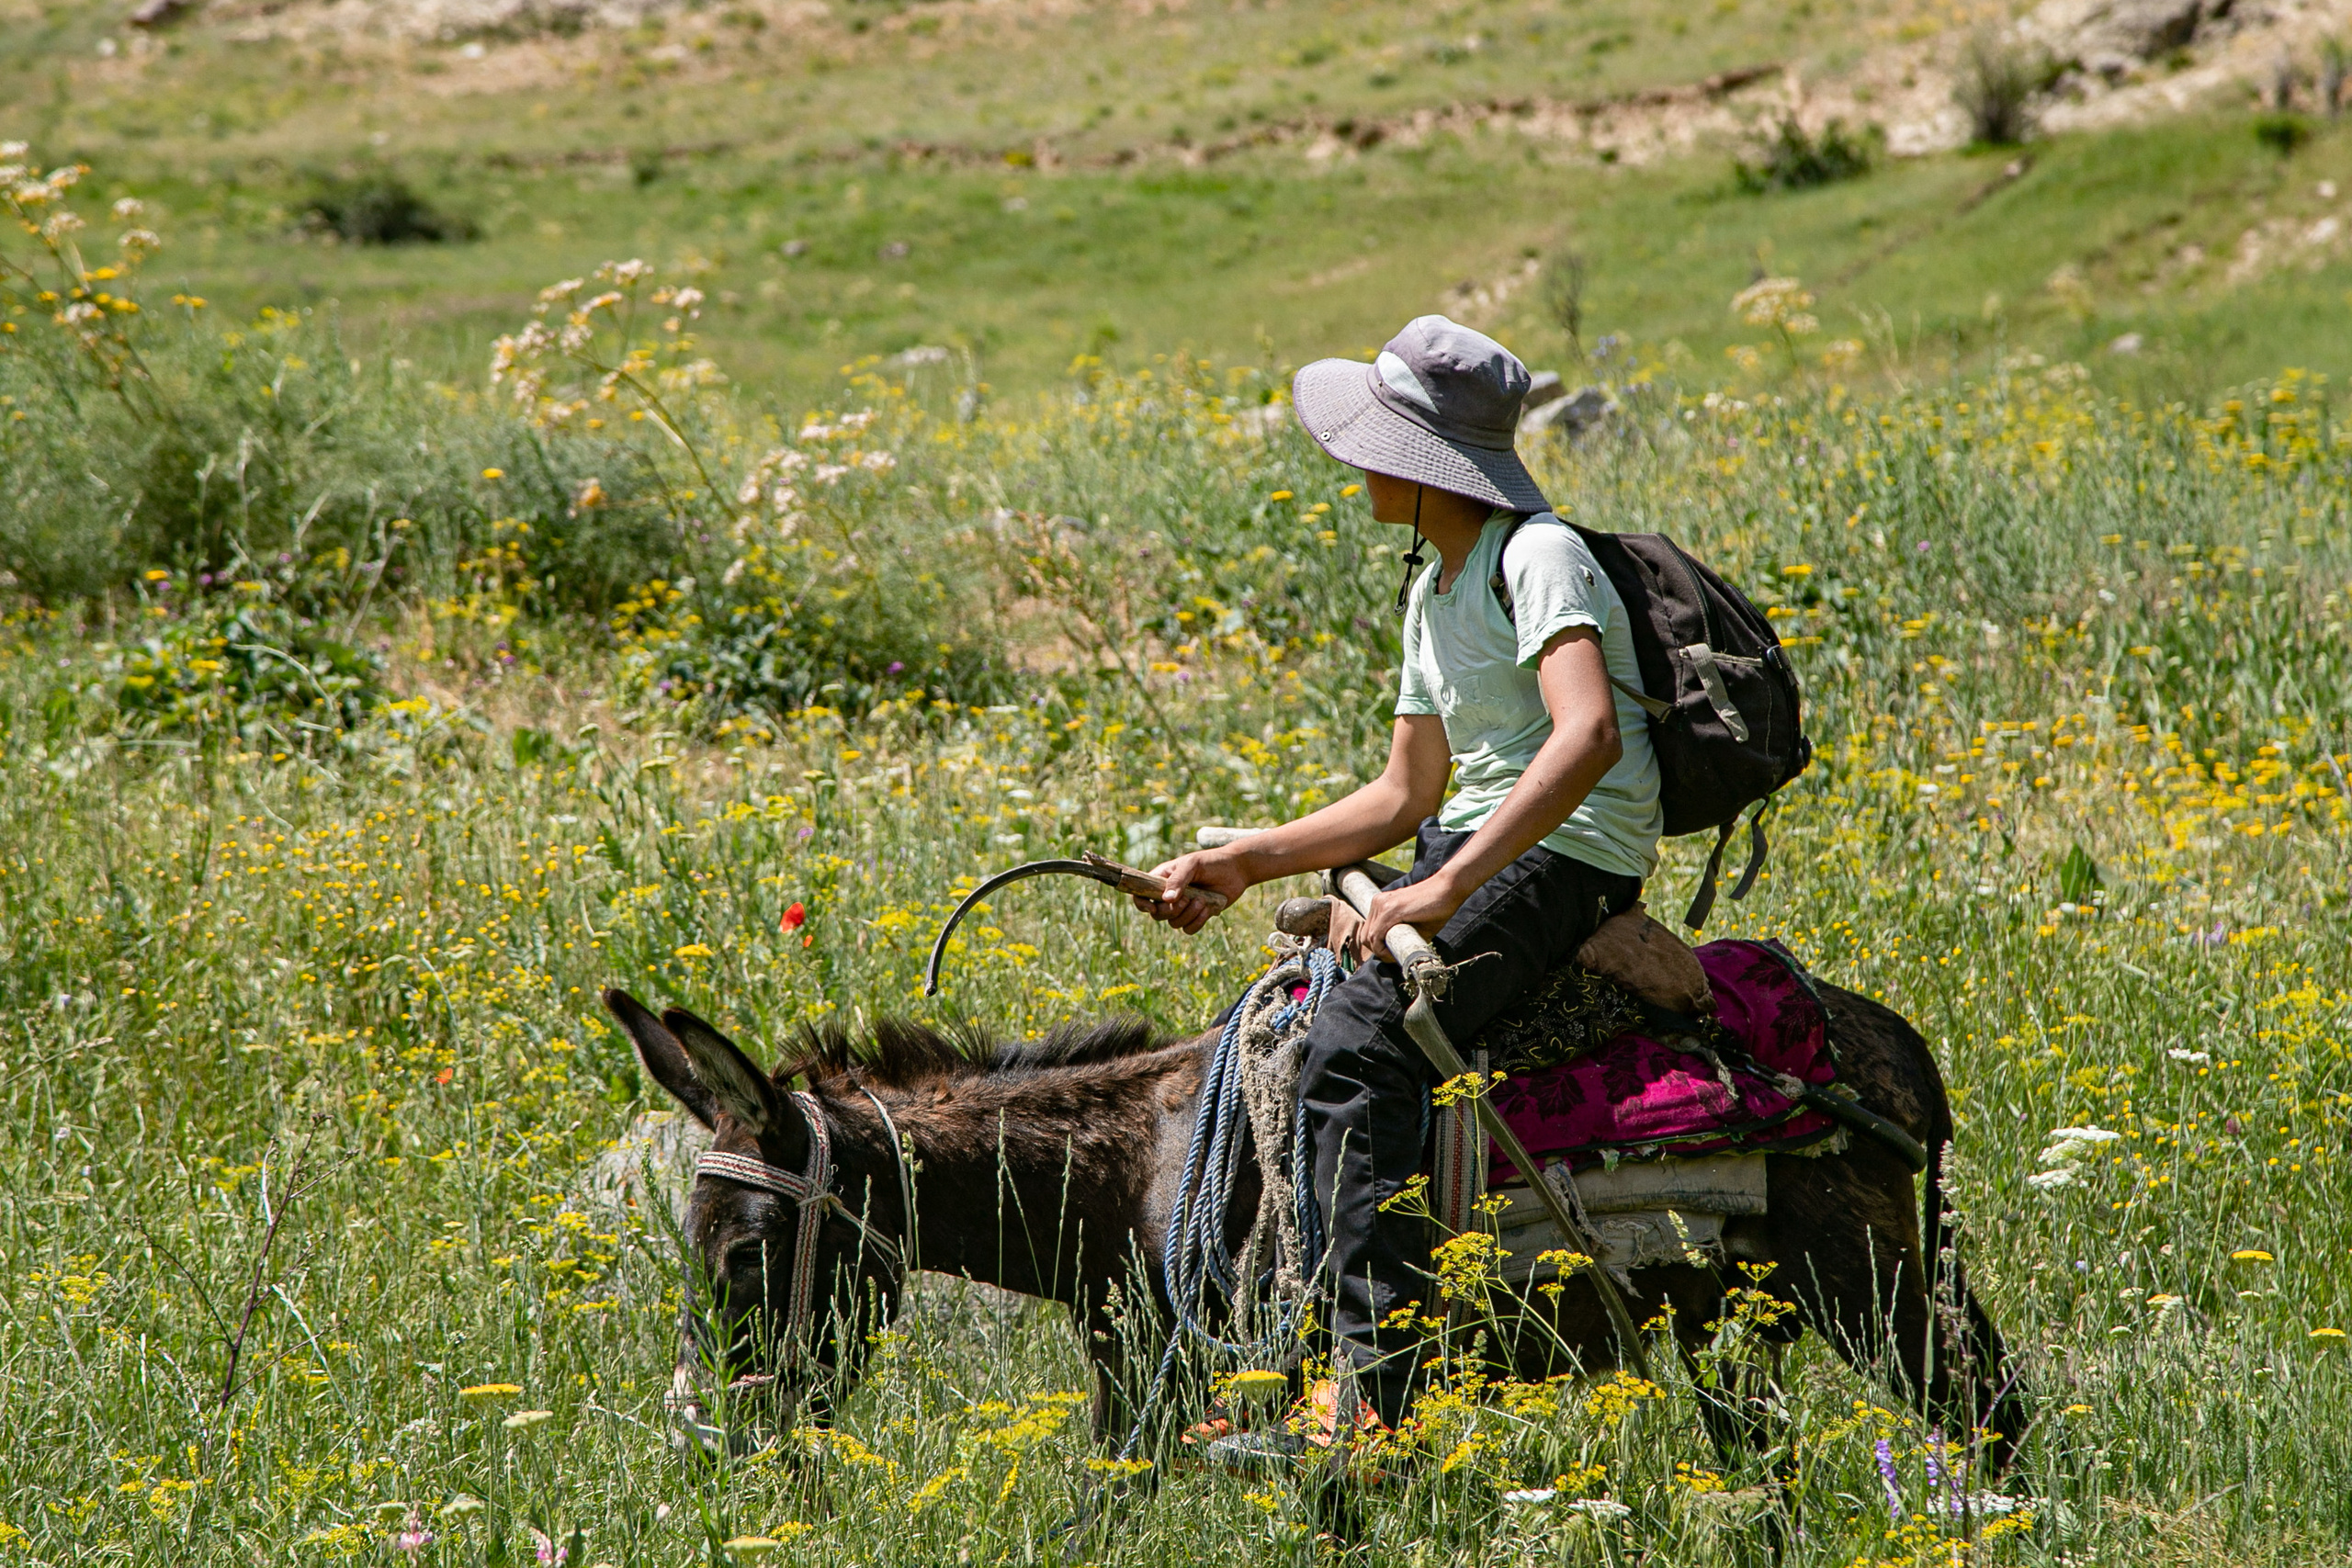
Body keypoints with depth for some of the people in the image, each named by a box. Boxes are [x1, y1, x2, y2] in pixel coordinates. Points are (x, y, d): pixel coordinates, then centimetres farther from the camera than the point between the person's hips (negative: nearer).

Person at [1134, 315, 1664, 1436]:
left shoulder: (1539, 558, -14)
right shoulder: (1433, 592, 17)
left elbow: (1588, 735, -29)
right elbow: (1406, 795, 21)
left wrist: (1447, 888, -33)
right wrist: (1243, 864, 11)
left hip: (1564, 855, -10)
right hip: (1472, 847, 10)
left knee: (1351, 1052, -28)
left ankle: (1373, 1393, -34)